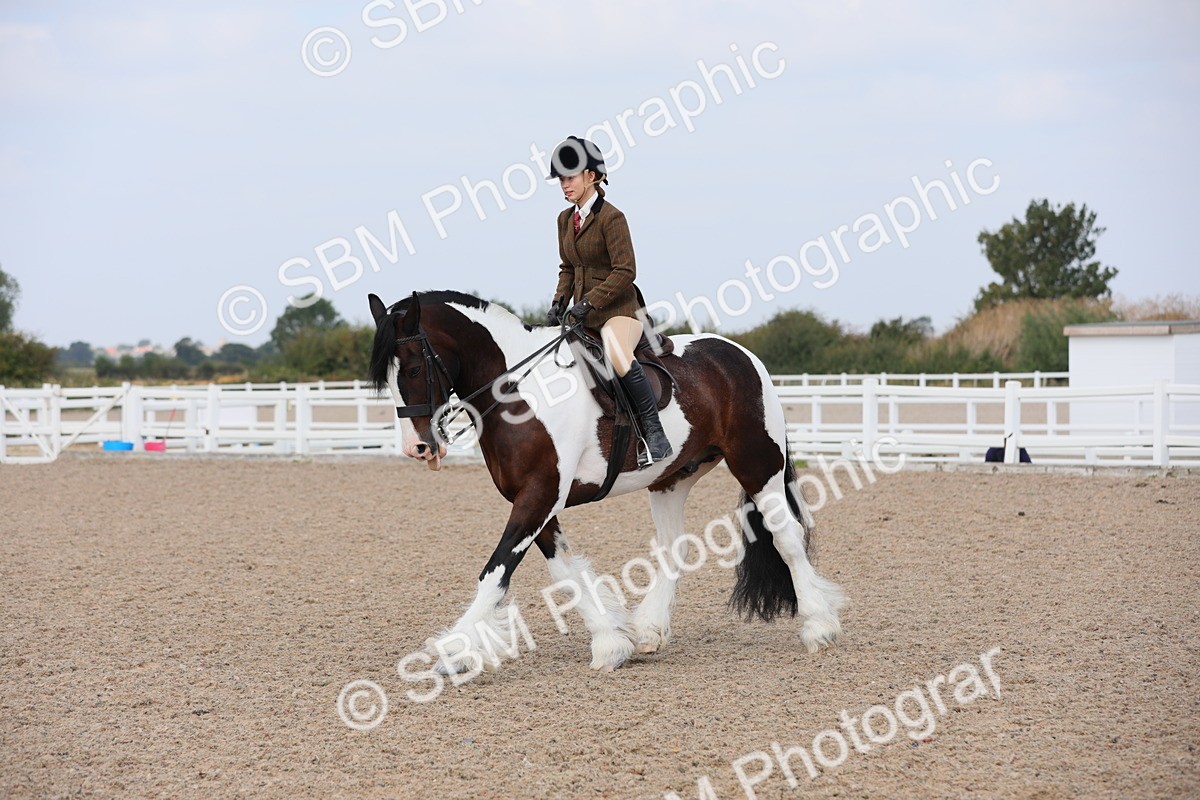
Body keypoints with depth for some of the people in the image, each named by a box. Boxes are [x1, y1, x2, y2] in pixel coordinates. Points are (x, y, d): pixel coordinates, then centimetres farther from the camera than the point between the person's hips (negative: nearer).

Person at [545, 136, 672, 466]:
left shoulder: (611, 217, -11)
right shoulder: (565, 219, 13)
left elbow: (625, 271, -16)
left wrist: (589, 302, -22)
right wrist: (559, 302, 2)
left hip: (618, 309, -9)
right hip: (583, 313, 9)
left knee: (617, 356, -36)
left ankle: (655, 434, -33)